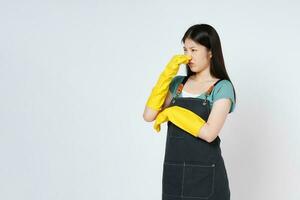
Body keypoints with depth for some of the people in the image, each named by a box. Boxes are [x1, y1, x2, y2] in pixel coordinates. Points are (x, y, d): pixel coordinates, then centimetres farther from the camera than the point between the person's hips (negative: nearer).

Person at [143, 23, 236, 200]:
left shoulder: (222, 87, -6)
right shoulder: (178, 83, 8)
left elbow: (209, 133, -18)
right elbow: (149, 115, -3)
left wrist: (171, 113, -9)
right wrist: (167, 74, -6)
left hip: (205, 174, -4)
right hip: (174, 172, 5)